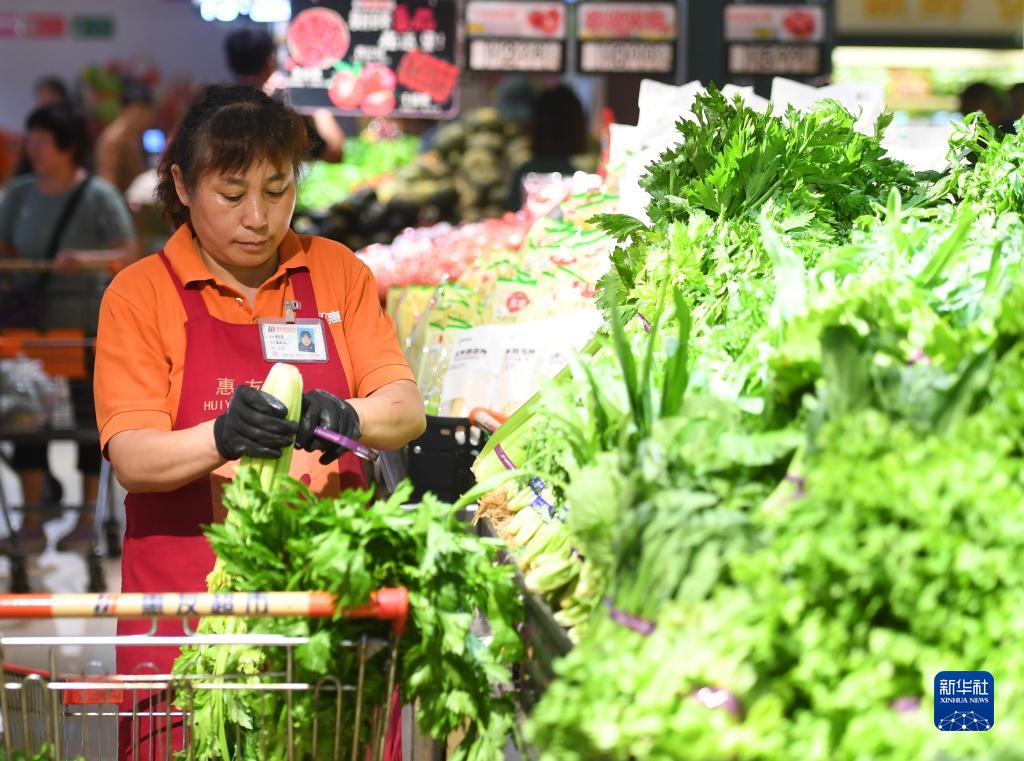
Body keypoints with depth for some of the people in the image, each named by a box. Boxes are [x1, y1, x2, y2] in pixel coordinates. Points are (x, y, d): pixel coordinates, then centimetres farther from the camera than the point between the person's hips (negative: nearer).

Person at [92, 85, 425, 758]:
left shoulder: (337, 272, 9)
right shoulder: (141, 293, 1)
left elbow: (409, 410, 0)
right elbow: (133, 460, -9)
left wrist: (348, 418, -23)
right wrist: (222, 437, -29)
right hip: (186, 594, -2)